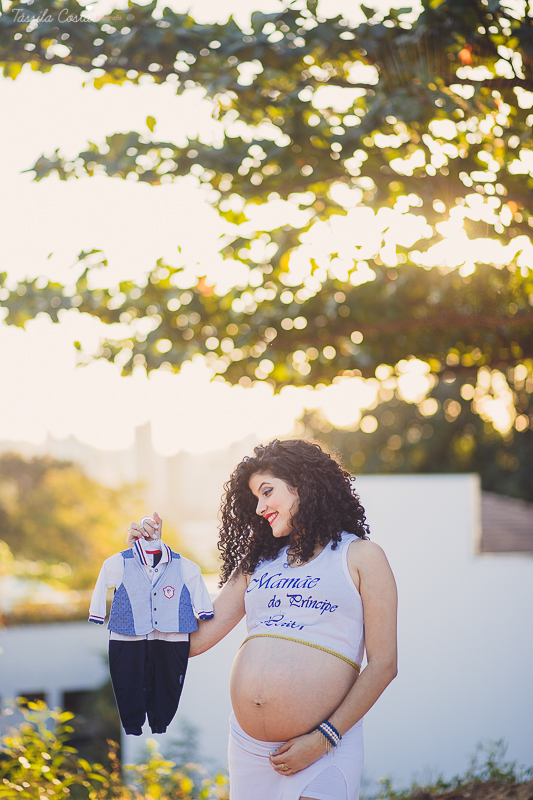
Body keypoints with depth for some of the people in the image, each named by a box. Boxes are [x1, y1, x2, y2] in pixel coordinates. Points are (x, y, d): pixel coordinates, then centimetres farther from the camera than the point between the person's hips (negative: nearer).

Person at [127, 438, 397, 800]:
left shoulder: (360, 556, 4)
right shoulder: (258, 563, 18)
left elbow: (382, 665, -3)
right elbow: (194, 640, 13)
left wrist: (323, 739, -11)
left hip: (324, 748, -5)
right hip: (247, 745, 5)